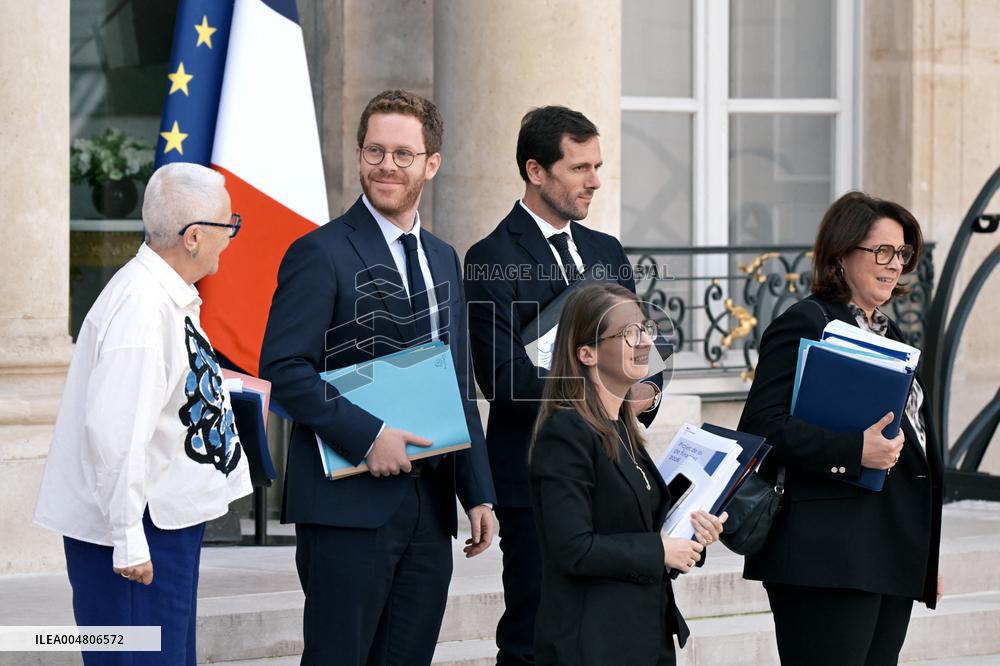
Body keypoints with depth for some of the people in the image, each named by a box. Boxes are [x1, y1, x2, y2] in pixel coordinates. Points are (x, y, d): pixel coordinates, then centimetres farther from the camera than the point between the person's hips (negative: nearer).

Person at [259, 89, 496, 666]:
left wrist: (479, 493, 13)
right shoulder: (321, 254, -5)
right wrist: (366, 435, -20)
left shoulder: (444, 261, 18)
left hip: (430, 507, 7)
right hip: (348, 505, -7)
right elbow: (284, 367, -13)